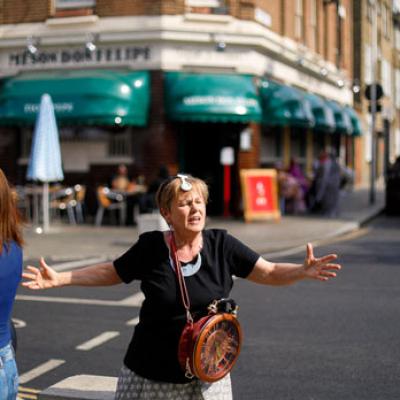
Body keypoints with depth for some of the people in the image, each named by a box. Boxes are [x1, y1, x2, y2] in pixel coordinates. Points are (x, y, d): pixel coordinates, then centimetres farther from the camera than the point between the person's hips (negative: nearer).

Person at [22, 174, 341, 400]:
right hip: (150, 374, 0)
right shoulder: (151, 247, -8)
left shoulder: (221, 245, -7)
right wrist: (60, 279, 0)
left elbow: (271, 273, -7)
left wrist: (304, 271, -26)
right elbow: (110, 272, 7)